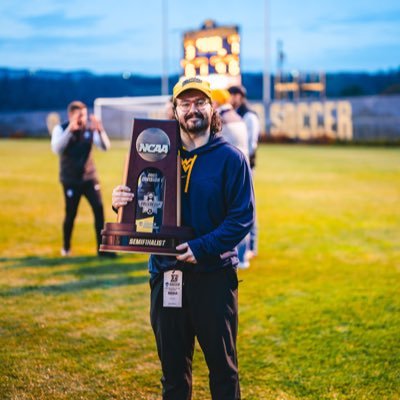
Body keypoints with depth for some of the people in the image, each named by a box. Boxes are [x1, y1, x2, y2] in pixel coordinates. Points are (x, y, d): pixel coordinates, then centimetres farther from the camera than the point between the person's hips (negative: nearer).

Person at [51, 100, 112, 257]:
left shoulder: (90, 129, -2)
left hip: (89, 177, 2)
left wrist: (100, 130, -28)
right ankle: (66, 247, 23)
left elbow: (105, 147, -10)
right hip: (71, 180, -2)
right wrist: (70, 130, -35)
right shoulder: (60, 129, -8)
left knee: (99, 209, -7)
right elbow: (56, 149, -25)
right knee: (71, 214, 1)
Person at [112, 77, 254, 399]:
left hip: (214, 275, -3)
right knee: (173, 366, 14)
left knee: (223, 366, 8)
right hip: (166, 275, 4)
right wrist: (122, 201, -11)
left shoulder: (230, 158, -5)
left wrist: (202, 248, -22)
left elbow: (242, 217, -11)